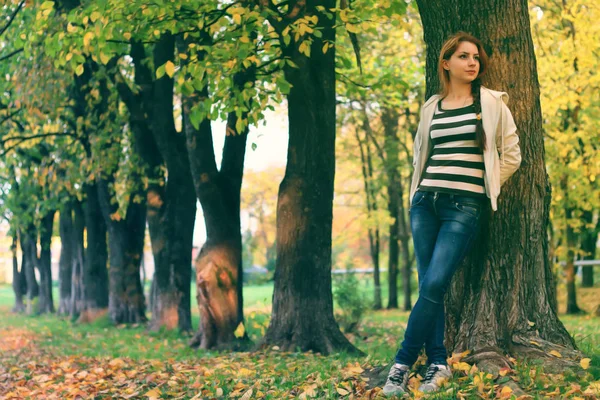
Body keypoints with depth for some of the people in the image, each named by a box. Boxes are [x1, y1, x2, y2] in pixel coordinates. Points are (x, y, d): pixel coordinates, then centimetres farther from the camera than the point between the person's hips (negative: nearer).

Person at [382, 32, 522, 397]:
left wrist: (483, 187, 7)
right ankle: (438, 363, 6)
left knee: (434, 284, -14)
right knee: (428, 285, -1)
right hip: (426, 201, 4)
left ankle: (403, 364, -6)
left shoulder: (491, 102, 3)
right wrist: (419, 190, 14)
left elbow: (512, 155, 5)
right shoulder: (432, 107, 13)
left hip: (464, 206, -4)